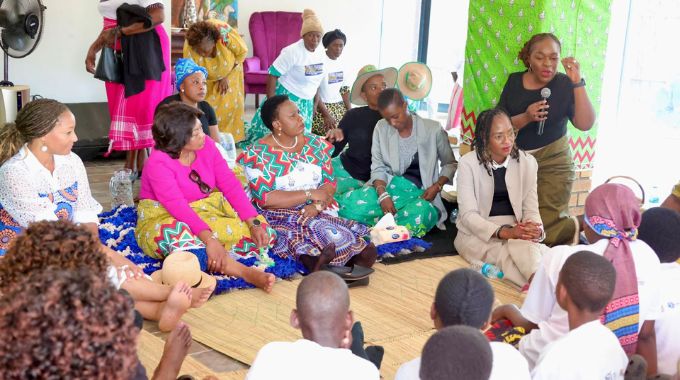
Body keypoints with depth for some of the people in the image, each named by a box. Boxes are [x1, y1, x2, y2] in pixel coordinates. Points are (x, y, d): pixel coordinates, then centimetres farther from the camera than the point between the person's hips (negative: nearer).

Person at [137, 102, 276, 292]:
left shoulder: (206, 145, -5)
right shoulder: (158, 163, -20)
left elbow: (230, 184, -6)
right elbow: (179, 208, -31)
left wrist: (254, 222, -17)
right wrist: (209, 238, -43)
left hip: (208, 211, 5)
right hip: (166, 220, -5)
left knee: (262, 232, -14)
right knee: (174, 234, -42)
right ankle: (245, 272, -42)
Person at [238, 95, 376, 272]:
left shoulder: (315, 144, 10)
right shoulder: (258, 154, -5)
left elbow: (329, 183, 7)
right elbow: (265, 199, -14)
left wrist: (317, 205, -15)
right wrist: (310, 194, -14)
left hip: (319, 213, 5)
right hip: (280, 217, -5)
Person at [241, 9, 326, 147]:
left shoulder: (321, 53, 0)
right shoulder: (292, 52, -19)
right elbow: (273, 75, -19)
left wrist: (315, 104, 15)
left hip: (306, 102, 6)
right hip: (286, 98, -6)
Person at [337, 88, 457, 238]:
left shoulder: (433, 129, -3)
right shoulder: (381, 128, 4)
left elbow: (450, 163, 10)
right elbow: (378, 168, 3)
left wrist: (437, 186, -9)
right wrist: (382, 194, -17)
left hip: (419, 193, -2)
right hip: (387, 186, 2)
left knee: (419, 215, -41)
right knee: (352, 205, -30)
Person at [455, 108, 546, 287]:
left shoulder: (527, 162, 3)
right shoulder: (468, 163, -7)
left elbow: (531, 208, 2)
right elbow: (468, 214, -12)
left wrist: (534, 229, -23)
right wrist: (505, 232, -27)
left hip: (515, 231, 3)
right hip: (477, 233, -2)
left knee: (525, 245, -36)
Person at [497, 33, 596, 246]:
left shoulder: (565, 85, -6)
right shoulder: (514, 81, 2)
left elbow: (585, 124, -18)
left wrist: (577, 82, -23)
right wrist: (526, 117, -23)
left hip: (552, 163, -3)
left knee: (543, 228, -6)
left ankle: (574, 227, 28)